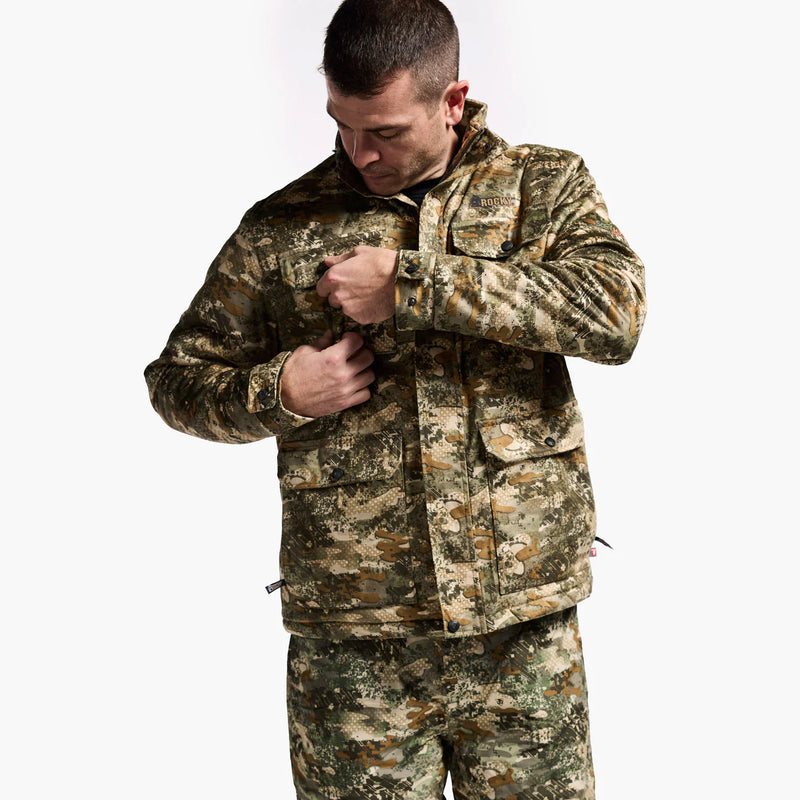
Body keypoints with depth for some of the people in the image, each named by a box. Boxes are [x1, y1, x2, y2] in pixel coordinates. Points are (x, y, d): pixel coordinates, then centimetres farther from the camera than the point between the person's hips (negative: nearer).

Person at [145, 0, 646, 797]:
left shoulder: (545, 186, 3)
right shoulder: (281, 230, 5)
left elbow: (616, 311, -15)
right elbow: (177, 378, 12)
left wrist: (412, 286, -18)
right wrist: (278, 391, -9)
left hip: (524, 623, 0)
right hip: (349, 637, 0)